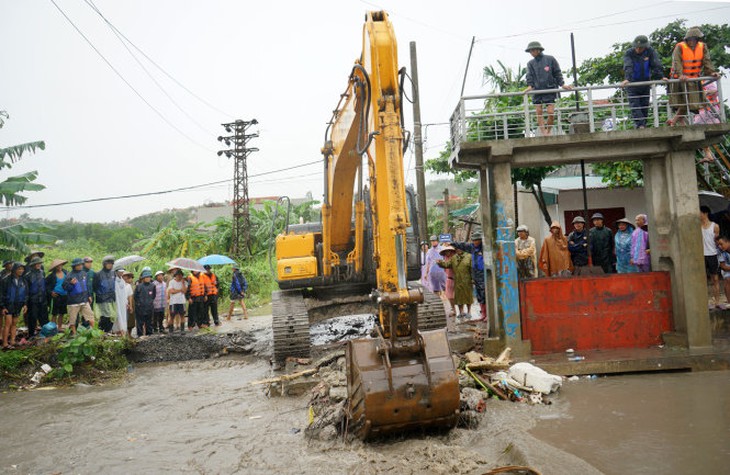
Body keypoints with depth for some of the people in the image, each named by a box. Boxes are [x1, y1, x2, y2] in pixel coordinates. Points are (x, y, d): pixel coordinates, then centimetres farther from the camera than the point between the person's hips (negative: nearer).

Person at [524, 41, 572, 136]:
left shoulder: (550, 59, 4)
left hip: (550, 90, -2)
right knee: (539, 112, -5)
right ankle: (543, 133, -3)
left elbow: (557, 73, 5)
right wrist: (530, 86, -16)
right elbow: (530, 76, 2)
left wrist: (562, 84, -4)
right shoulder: (530, 63, 10)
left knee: (551, 112, -8)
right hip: (537, 90, 2)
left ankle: (549, 131, 9)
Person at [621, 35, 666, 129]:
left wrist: (661, 76, -24)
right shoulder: (629, 53, -11)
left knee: (645, 106, 6)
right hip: (632, 84, -3)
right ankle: (639, 125, -20)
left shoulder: (650, 51, -4)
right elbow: (628, 67, -26)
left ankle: (643, 125, 13)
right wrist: (627, 79, -42)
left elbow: (656, 65, -10)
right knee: (634, 105, -14)